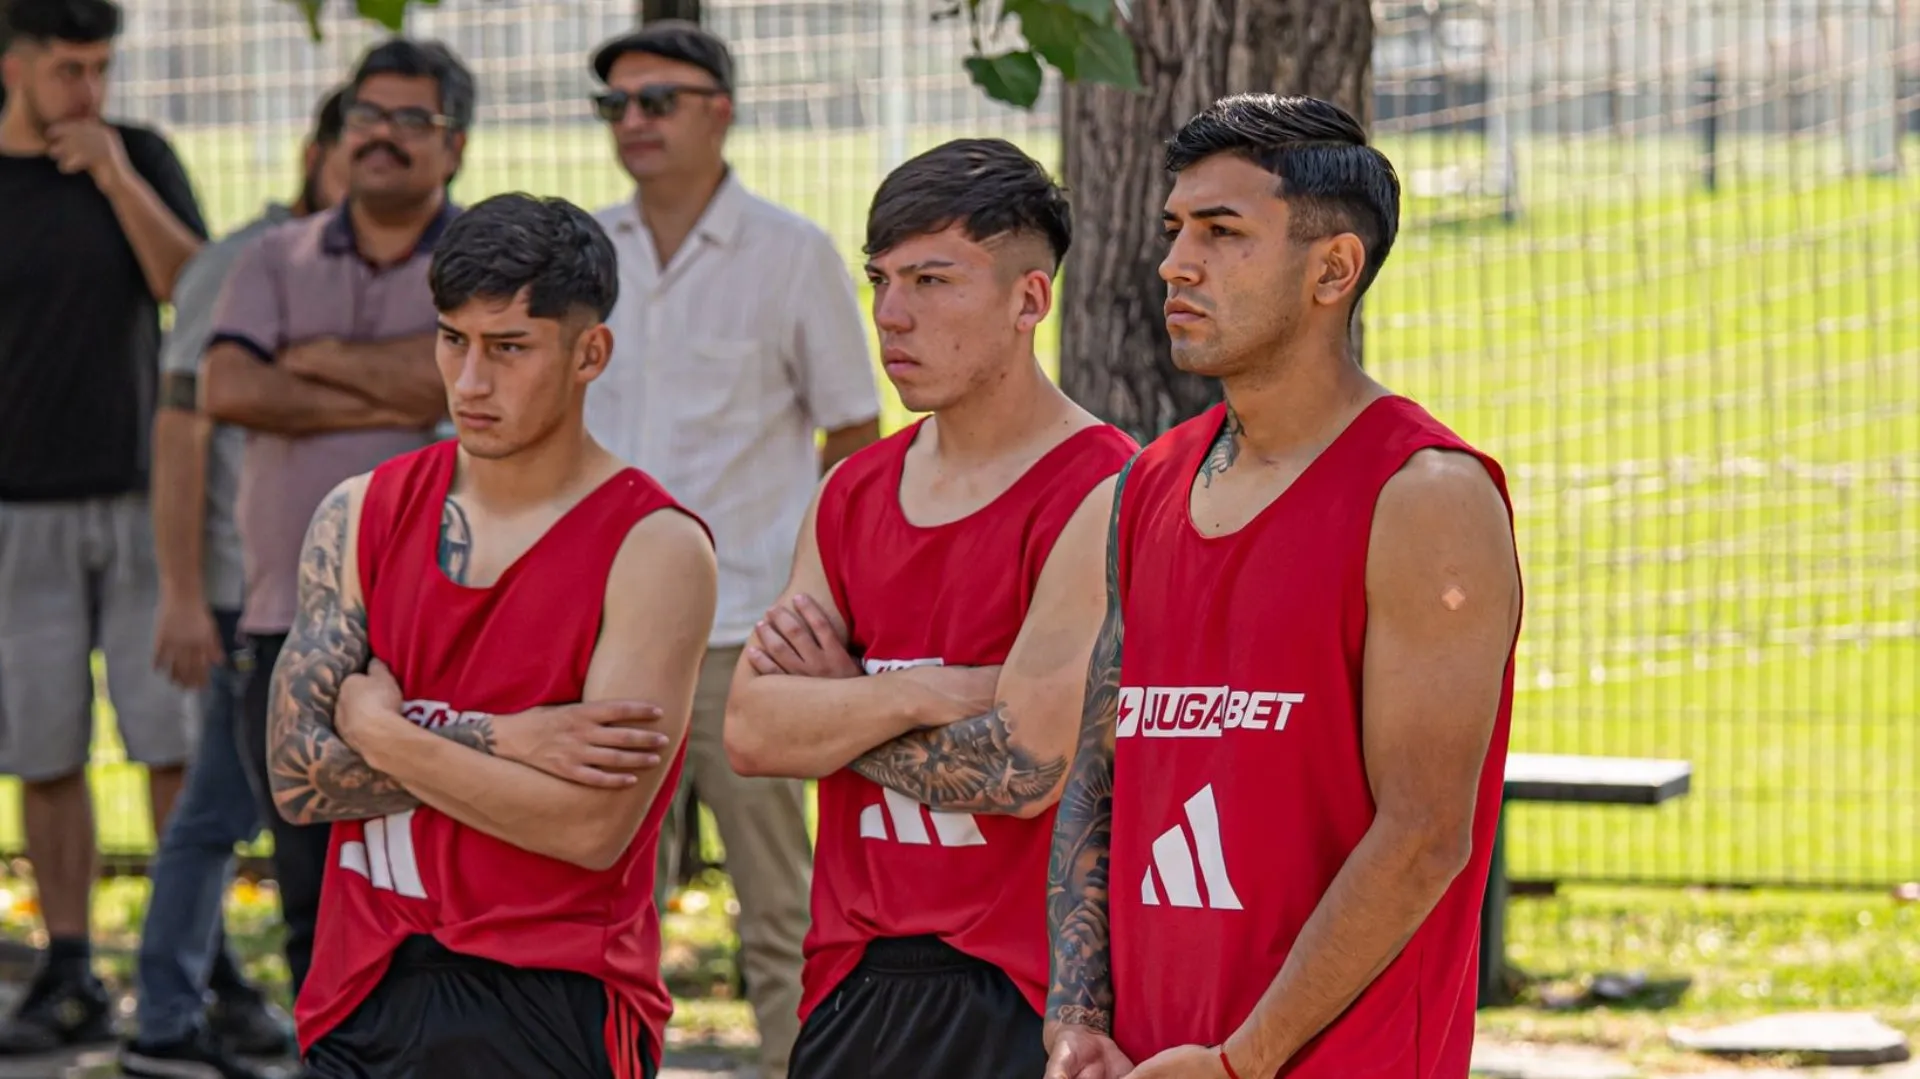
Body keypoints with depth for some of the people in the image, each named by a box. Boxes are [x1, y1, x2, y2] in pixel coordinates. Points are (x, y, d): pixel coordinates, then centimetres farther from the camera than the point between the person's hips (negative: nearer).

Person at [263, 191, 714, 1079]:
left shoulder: (656, 551, -7)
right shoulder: (362, 515, 7)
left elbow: (593, 827, -16)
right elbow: (299, 774, -1)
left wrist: (387, 733, -9)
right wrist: (500, 741, -11)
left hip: (551, 1006, -4)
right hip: (362, 1003, 4)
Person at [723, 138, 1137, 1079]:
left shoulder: (1102, 499, -10)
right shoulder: (854, 494, 12)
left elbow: (1022, 770, -17)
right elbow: (750, 730, 2)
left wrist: (834, 703, -3)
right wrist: (922, 696, -13)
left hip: (1023, 1001, -6)